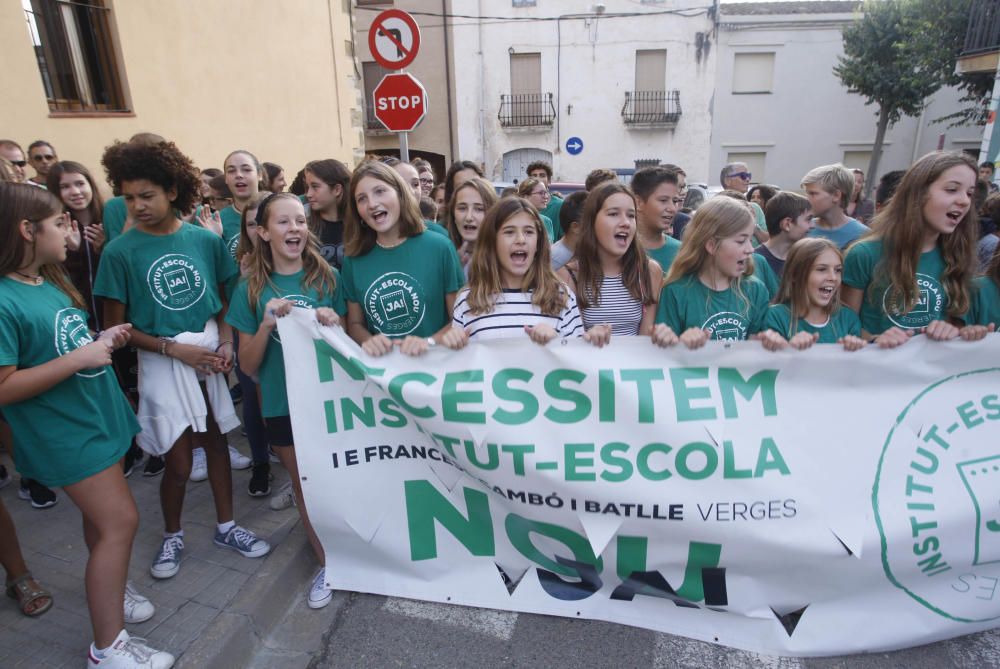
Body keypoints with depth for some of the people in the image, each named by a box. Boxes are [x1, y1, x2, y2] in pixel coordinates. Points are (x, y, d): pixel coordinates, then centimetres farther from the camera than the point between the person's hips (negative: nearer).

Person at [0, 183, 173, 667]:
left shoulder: (49, 281, 5)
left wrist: (104, 339, 1)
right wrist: (79, 358, -27)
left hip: (96, 416, 8)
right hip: (65, 432, -8)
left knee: (102, 516, 21)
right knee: (120, 520, -5)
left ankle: (108, 587, 43)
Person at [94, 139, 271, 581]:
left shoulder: (205, 239, -4)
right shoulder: (120, 251, -9)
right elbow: (115, 325, -6)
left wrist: (225, 342, -9)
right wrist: (174, 348, -15)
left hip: (208, 356, 3)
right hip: (163, 363, -2)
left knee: (216, 443, 14)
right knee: (179, 463, 4)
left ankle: (226, 527, 33)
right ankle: (172, 535, 32)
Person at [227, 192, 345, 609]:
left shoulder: (327, 277, -4)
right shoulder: (252, 289, -3)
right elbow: (248, 366, -3)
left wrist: (332, 325, -19)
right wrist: (266, 325, -20)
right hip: (282, 404, 1)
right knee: (304, 485, 14)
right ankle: (327, 563, 35)